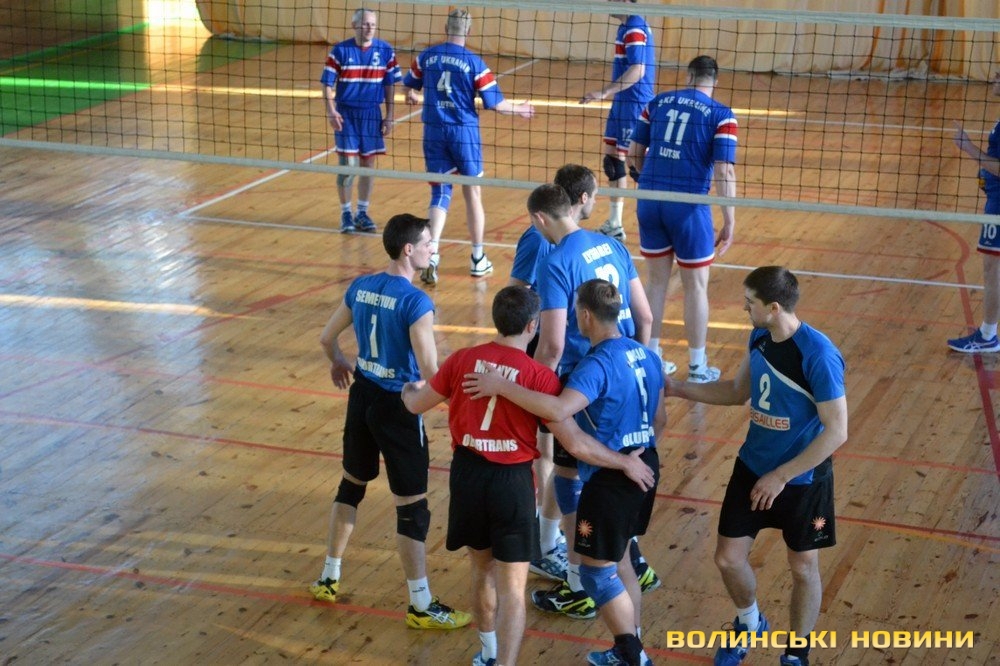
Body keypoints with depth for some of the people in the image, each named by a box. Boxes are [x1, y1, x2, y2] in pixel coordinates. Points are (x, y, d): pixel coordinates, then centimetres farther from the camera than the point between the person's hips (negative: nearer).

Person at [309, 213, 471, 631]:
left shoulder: (360, 287, 1)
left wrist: (339, 364, 35)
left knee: (351, 485, 25)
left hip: (362, 395, 7)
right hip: (398, 407, -7)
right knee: (411, 507, 2)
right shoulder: (416, 303, -21)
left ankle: (329, 578, 36)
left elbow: (327, 338, 14)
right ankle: (421, 606, 10)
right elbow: (430, 372, -24)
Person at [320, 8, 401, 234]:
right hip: (346, 114, -2)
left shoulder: (385, 51, -1)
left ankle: (362, 213, 21)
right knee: (348, 165, -3)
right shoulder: (340, 51, -7)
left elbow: (389, 86, 6)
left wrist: (389, 117, 4)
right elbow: (328, 84, -5)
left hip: (372, 115, 2)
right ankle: (346, 213, 11)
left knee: (368, 165, 8)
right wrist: (331, 111, -17)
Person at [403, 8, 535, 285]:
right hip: (464, 132, -2)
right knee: (472, 193, 11)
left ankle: (431, 255, -10)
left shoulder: (426, 56, 1)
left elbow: (410, 85, 17)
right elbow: (495, 103, -7)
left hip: (434, 131, 3)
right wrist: (519, 109, 12)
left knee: (440, 193, 8)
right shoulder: (474, 62, -9)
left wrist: (412, 96, 41)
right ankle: (478, 259, 20)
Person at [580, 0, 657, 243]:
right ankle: (614, 224, 25)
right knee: (612, 159, 15)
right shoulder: (626, 27, 13)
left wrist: (604, 93, -28)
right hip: (622, 104, 10)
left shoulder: (635, 29, -17)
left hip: (634, 106, -10)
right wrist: (608, 93, 20)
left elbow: (637, 71, -25)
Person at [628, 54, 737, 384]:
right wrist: (729, 223, -6)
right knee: (696, 286, 9)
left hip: (649, 200, 4)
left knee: (656, 280, 17)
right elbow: (724, 172, -10)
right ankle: (697, 369, 17)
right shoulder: (721, 115, -4)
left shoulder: (657, 103, 8)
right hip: (688, 206, -4)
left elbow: (634, 153, 12)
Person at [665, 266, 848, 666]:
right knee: (728, 558, 10)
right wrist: (678, 389, 5)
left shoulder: (818, 356, -27)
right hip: (752, 467, 6)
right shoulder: (759, 337, -4)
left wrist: (782, 476, -22)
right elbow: (739, 391, 13)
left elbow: (836, 431, -25)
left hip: (802, 479, -6)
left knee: (803, 568, 12)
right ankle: (749, 624, 40)